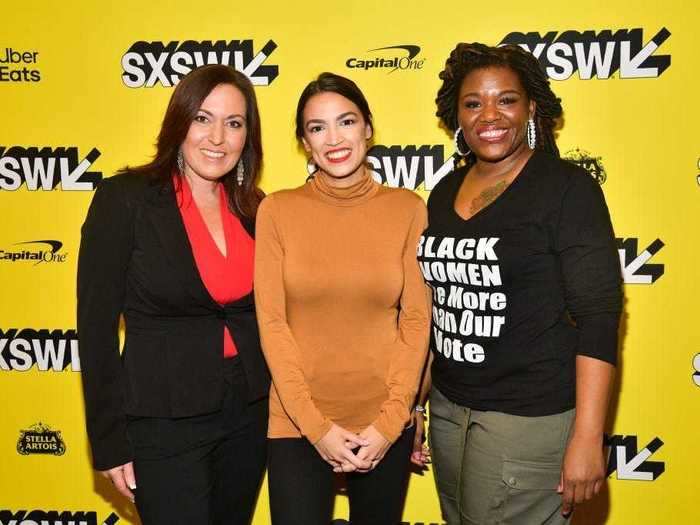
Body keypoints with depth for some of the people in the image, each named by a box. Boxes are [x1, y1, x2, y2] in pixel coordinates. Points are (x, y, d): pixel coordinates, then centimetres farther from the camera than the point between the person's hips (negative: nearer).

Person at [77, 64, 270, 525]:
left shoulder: (253, 208, 3)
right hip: (164, 420, -5)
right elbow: (97, 322, -10)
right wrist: (109, 440, -10)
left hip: (250, 414, 5)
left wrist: (278, 407, 8)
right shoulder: (124, 198, -11)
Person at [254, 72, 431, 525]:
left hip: (385, 421, 2)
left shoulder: (407, 209, -3)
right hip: (297, 421, -1)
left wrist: (390, 421, -7)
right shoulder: (278, 210, -5)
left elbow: (416, 319, -2)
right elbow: (272, 322, -6)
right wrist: (316, 425, -10)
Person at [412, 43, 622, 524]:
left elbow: (599, 314, -14)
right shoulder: (444, 193, 6)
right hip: (448, 407, 6)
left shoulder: (567, 187, -10)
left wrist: (587, 438, -18)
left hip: (532, 414, -5)